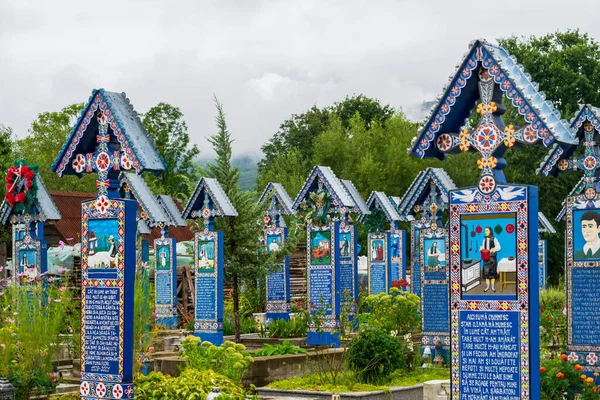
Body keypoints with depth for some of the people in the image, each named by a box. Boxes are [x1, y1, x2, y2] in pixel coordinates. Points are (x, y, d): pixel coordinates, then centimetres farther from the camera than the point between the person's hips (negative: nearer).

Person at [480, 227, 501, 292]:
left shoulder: (494, 239, -6)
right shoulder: (484, 239, 8)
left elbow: (499, 247, -10)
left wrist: (493, 249, -27)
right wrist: (481, 249, -9)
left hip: (492, 257, -4)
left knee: (493, 271, 1)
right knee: (486, 272, 3)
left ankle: (493, 286, 10)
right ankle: (487, 286, 11)